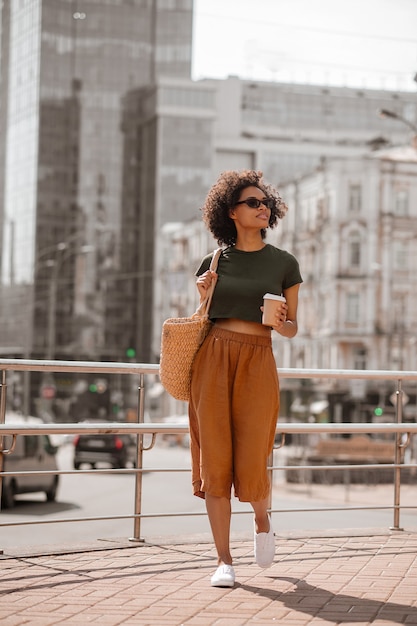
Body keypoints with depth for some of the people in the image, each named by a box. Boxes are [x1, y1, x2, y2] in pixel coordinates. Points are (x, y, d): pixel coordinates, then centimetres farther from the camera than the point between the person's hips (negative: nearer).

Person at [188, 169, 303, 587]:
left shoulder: (284, 263, 7)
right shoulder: (215, 261, 10)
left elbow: (292, 329, 11)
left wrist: (280, 322, -11)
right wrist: (203, 296, -3)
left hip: (258, 364, -1)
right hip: (213, 360, 1)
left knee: (251, 467, -5)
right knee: (215, 460, -3)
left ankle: (262, 519, 30)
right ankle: (224, 560, 5)